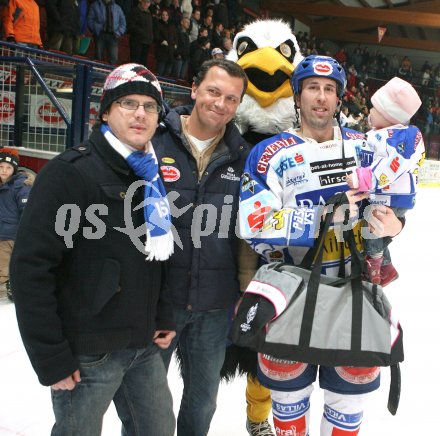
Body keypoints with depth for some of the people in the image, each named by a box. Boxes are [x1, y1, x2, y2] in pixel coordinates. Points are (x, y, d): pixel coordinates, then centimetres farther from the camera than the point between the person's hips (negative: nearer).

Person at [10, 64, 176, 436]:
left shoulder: (154, 176, 8)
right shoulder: (69, 172, -14)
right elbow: (31, 270, -18)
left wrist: (164, 317, 9)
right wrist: (51, 359, -17)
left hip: (145, 346, 7)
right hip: (88, 352, -6)